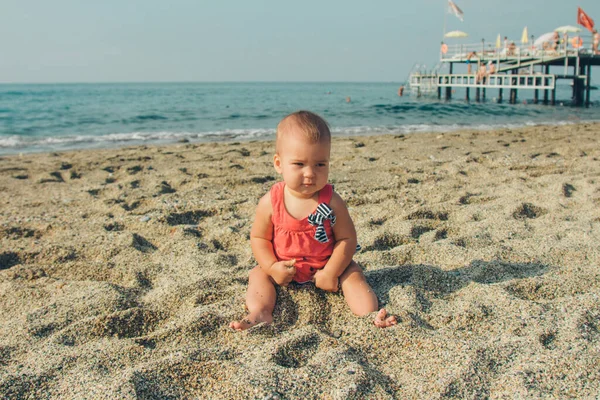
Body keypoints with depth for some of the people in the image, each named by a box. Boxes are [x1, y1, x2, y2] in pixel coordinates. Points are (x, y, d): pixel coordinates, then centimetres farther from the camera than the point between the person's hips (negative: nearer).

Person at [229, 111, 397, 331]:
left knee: (352, 274, -20)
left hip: (326, 266, -1)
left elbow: (347, 238, -15)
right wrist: (272, 267, -20)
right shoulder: (270, 202, -16)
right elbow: (259, 238, -6)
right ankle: (260, 313, -34)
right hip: (285, 269, 2)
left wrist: (331, 273, -22)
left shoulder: (331, 202, -18)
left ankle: (369, 314, -29)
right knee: (258, 274, -15)